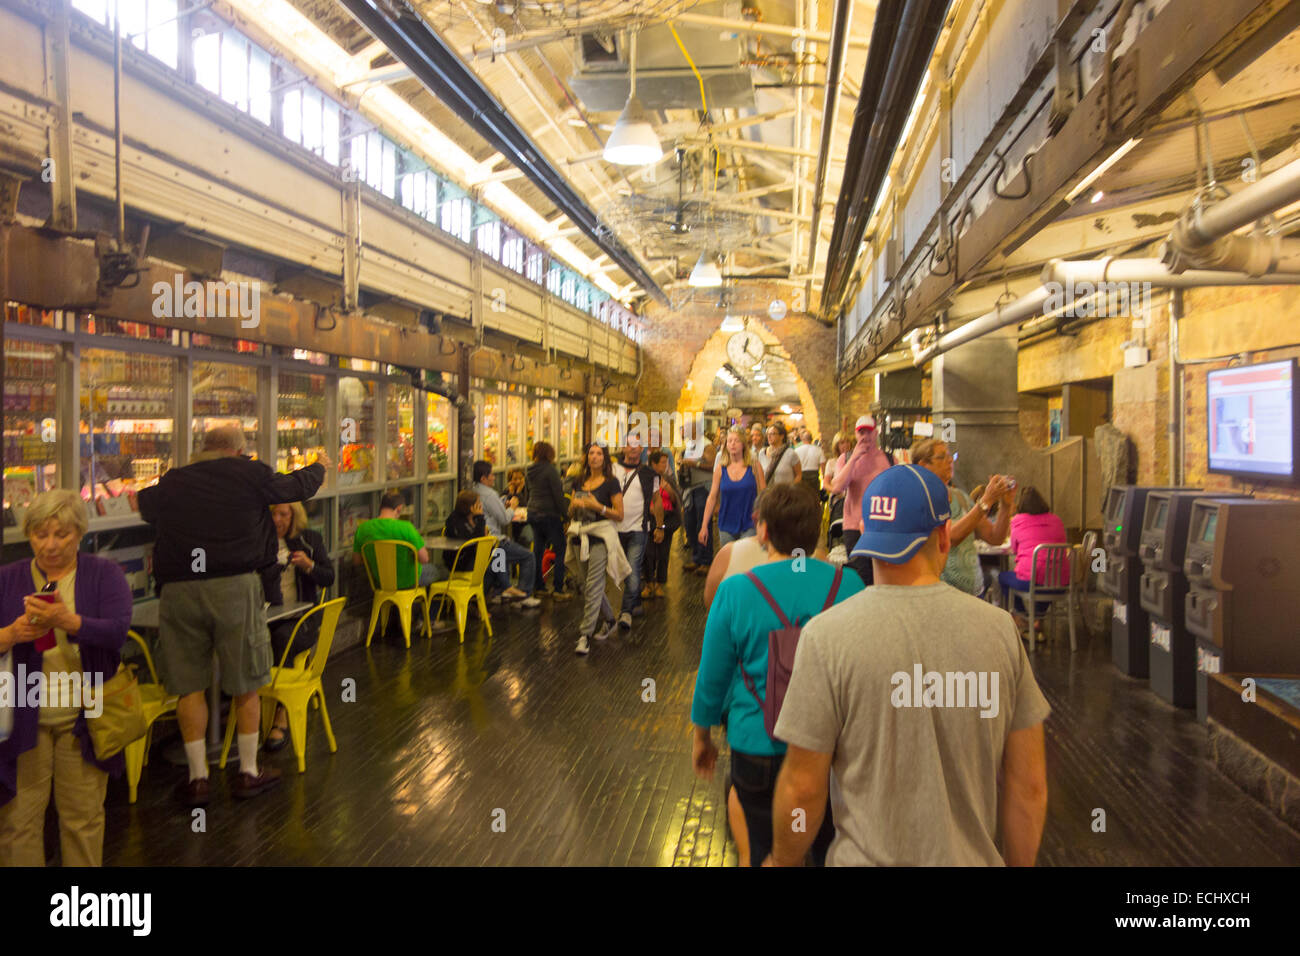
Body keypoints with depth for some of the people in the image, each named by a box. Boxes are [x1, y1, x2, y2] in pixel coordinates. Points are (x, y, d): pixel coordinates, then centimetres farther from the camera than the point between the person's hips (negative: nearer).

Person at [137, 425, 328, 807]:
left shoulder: (170, 483, 10)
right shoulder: (249, 474, 1)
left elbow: (143, 503, 29)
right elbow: (297, 486, 14)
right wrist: (320, 467, 35)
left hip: (179, 589, 2)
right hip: (236, 586, -2)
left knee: (189, 686, 10)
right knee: (245, 683, 10)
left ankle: (197, 778, 16)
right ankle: (248, 772, 20)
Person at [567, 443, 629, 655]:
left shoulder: (611, 483, -5)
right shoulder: (579, 482, 11)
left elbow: (619, 515, -7)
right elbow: (571, 512, 16)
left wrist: (598, 506, -19)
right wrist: (574, 504, -6)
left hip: (601, 536, -6)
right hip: (580, 536, 6)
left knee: (593, 587, -10)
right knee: (588, 585, 14)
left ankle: (585, 635, -7)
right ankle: (609, 619, 36)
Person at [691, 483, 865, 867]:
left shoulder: (735, 591, -15)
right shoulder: (849, 585, -10)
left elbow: (712, 676, -6)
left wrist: (702, 738, 11)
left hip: (760, 746, -1)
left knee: (766, 850, 19)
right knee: (830, 848, 23)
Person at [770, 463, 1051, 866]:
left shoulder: (828, 635, -17)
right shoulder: (999, 628, -8)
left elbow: (802, 788, -12)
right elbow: (1030, 786, -1)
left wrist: (783, 860, 6)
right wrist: (1019, 863, 14)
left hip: (868, 857, -3)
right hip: (974, 857, 3)